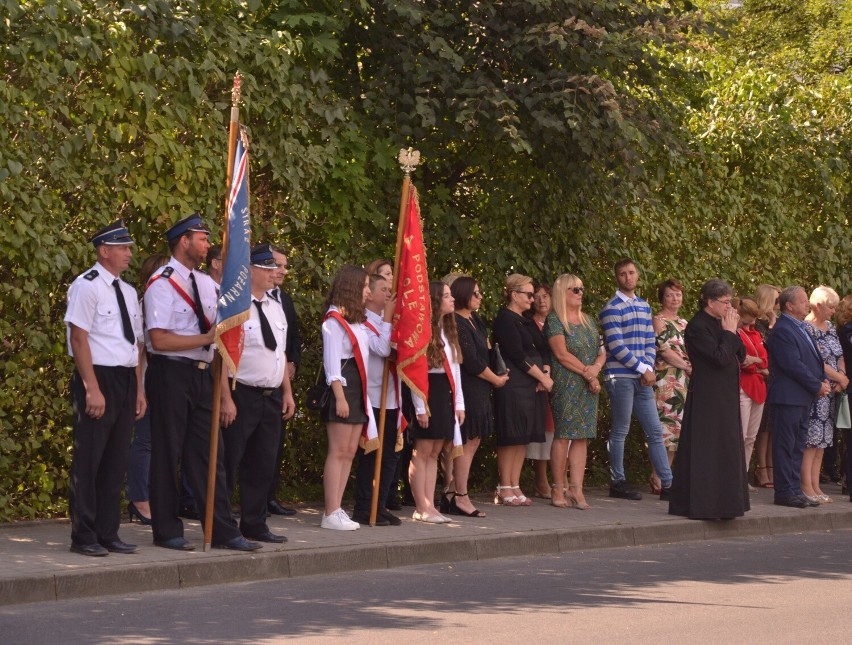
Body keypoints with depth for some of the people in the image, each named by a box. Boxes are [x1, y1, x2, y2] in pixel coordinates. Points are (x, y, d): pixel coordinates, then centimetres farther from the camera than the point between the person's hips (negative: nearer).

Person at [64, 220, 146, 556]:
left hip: (126, 380, 8)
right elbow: (79, 338, -15)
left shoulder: (127, 291, 14)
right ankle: (84, 537, 3)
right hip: (98, 377, -8)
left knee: (116, 461, 11)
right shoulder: (87, 286, -10)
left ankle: (108, 534, 17)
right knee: (88, 461, -2)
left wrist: (139, 389, 12)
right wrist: (92, 389, -19)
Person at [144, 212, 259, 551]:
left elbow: (217, 329, 22)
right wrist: (207, 338, -18)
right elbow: (159, 340, -18)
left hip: (201, 374, 7)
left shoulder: (206, 283, 14)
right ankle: (167, 531, 10)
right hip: (171, 374, -7)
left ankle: (223, 530, 8)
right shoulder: (162, 283, -10)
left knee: (208, 453, 7)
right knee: (168, 454, 1)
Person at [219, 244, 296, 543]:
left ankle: (254, 524, 21)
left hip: (272, 396, 8)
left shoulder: (275, 308, 13)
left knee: (263, 465, 12)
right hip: (241, 395, -8)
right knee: (229, 464, -3)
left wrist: (287, 392, 15)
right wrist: (226, 398, -19)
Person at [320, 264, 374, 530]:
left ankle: (336, 509, 9)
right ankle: (331, 514, -7)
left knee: (349, 452, 7)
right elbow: (331, 361, -15)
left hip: (359, 388, 9)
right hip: (342, 387, -9)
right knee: (338, 451, -8)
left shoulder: (358, 319, 19)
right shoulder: (334, 319, -9)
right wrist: (339, 397, -19)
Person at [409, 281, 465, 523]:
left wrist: (459, 403, 13)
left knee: (435, 452, 7)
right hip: (427, 392, -8)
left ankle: (429, 506, 8)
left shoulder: (449, 331, 17)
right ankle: (421, 508, -4)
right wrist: (420, 407, -17)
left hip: (445, 393, 8)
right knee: (423, 451, -5)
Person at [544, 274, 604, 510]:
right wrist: (588, 374, -11)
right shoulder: (554, 320, -4)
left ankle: (576, 488, 0)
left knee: (582, 437, 1)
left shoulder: (587, 321, 17)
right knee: (563, 435, -7)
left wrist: (596, 368, -6)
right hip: (566, 385, -6)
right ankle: (559, 489, -2)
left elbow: (601, 351, 15)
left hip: (589, 386, 7)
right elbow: (562, 354, -13)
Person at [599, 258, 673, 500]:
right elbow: (616, 347, -13)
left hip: (643, 379, 7)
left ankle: (667, 483, 7)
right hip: (620, 378, -7)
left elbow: (650, 343, 14)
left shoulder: (644, 306, 15)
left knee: (655, 431, 6)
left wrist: (649, 368, -3)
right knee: (620, 431, -1)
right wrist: (642, 369, -13)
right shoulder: (612, 309, -7)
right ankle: (617, 482, 8)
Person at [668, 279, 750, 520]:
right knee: (706, 451, -7)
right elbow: (720, 357, -22)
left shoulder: (719, 324, 14)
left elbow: (740, 355, 11)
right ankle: (702, 504, -4)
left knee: (726, 451, 12)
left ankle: (722, 501, 18)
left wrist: (732, 331, 0)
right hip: (706, 398, -9)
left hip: (726, 397, 9)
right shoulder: (697, 327, -14)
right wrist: (729, 332, -11)